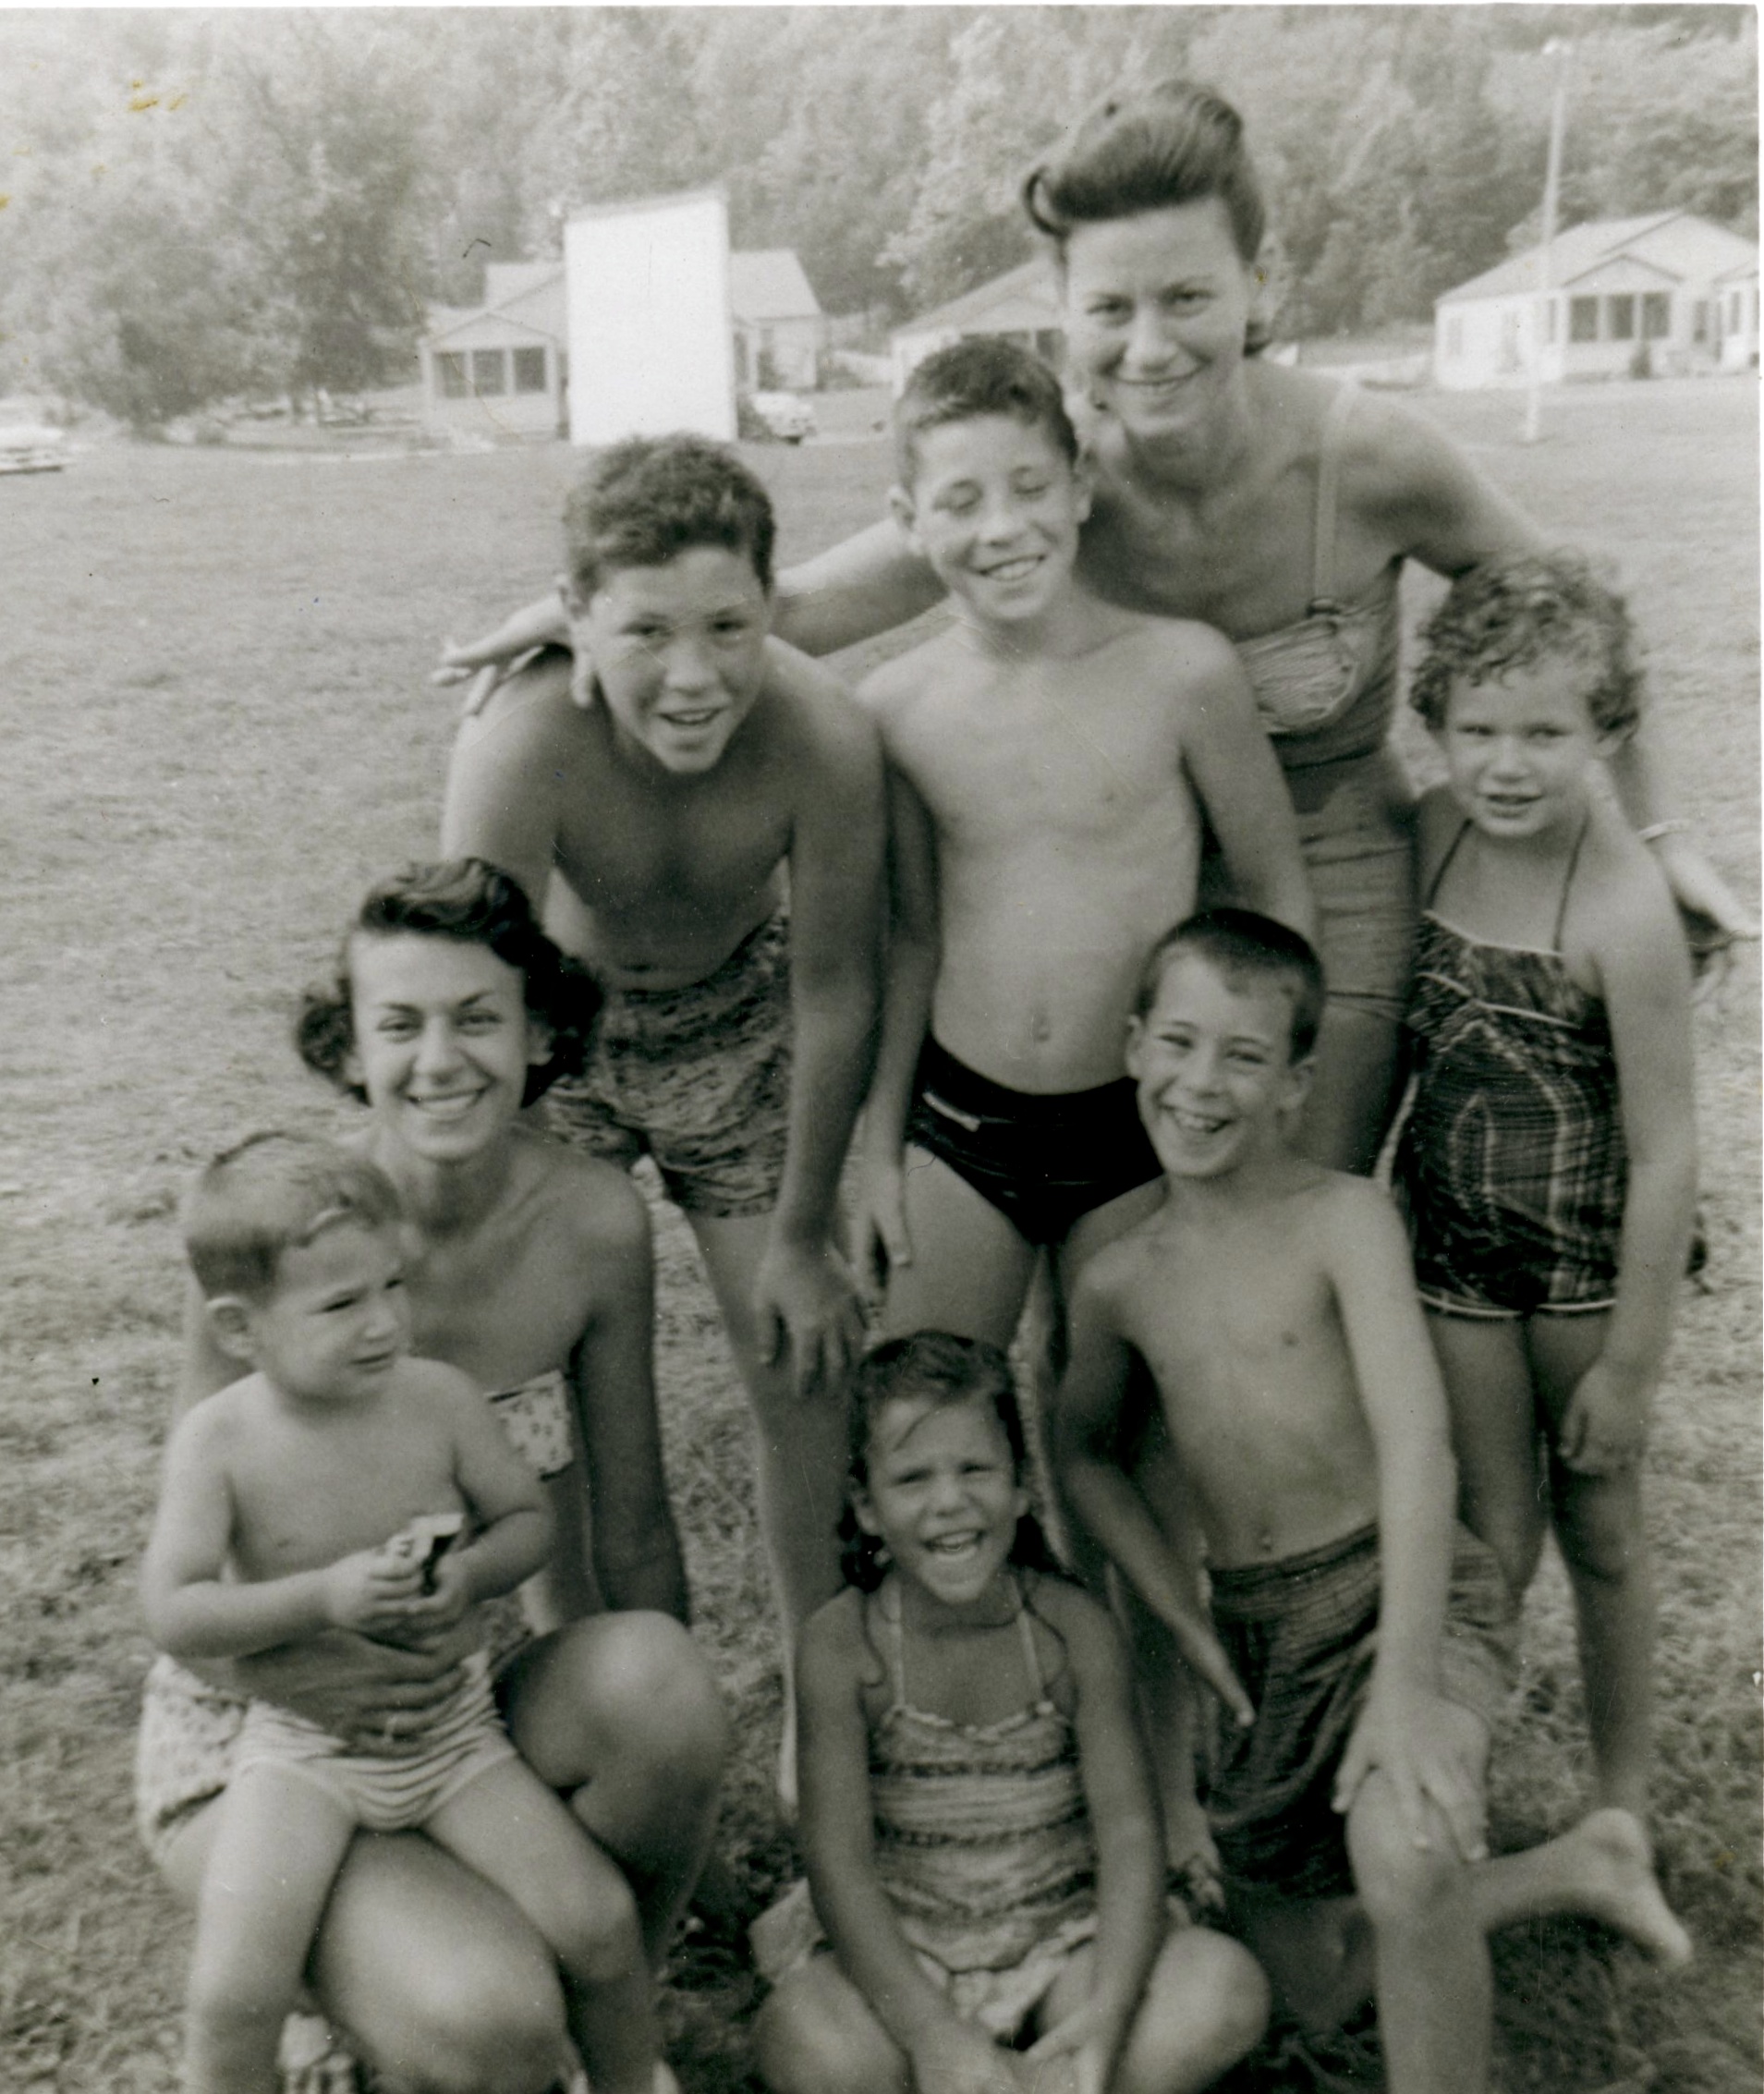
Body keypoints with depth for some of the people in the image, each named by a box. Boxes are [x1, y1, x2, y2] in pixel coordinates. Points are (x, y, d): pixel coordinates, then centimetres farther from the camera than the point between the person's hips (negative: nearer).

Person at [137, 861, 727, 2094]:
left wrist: (674, 1758, 1)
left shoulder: (594, 1223, -11)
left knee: (657, 1674, -30)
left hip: (473, 1696, 4)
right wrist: (282, 1660, -33)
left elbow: (631, 1529, -1)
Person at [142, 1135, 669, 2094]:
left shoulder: (439, 1397, -9)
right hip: (302, 1746, -1)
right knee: (232, 1999, -17)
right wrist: (323, 1596, -27)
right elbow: (171, 1613, -16)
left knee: (598, 1920, -7)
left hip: (449, 1726, 2)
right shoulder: (218, 1439, -15)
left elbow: (528, 1518, 2)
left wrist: (474, 1572, -19)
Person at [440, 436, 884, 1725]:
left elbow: (836, 992, -18)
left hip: (737, 1014, 1)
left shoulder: (826, 739, -32)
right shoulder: (522, 749, -36)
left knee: (799, 1365, 3)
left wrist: (802, 1238, -9)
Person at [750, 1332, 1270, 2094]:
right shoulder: (842, 1646, -13)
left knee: (1226, 1990, -26)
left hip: (1062, 1942, 2)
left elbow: (1129, 1833, -11)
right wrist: (932, 2033, -28)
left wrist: (1107, 2014, -26)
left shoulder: (1073, 1630, -10)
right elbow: (837, 1859, -16)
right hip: (897, 1952, -1)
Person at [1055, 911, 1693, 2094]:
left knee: (1402, 1864, -35)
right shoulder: (1121, 1281, 1)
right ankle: (1574, 1870, 36)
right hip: (1254, 1631, 6)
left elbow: (1417, 1445, -22)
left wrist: (1404, 1687, -29)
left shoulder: (1344, 1218, -13)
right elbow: (1085, 1451, 17)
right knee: (1310, 1987, 17)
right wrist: (1184, 1617, 5)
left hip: (1403, 1589, -6)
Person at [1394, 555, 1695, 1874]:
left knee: (1599, 1527, 15)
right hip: (1448, 1237, 3)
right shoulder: (1433, 834, -8)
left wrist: (1630, 1362, -13)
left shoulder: (1623, 909, -23)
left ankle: (1624, 1806, 37)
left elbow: (1666, 1150, -18)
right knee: (1491, 1541, 9)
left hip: (1591, 1254, -3)